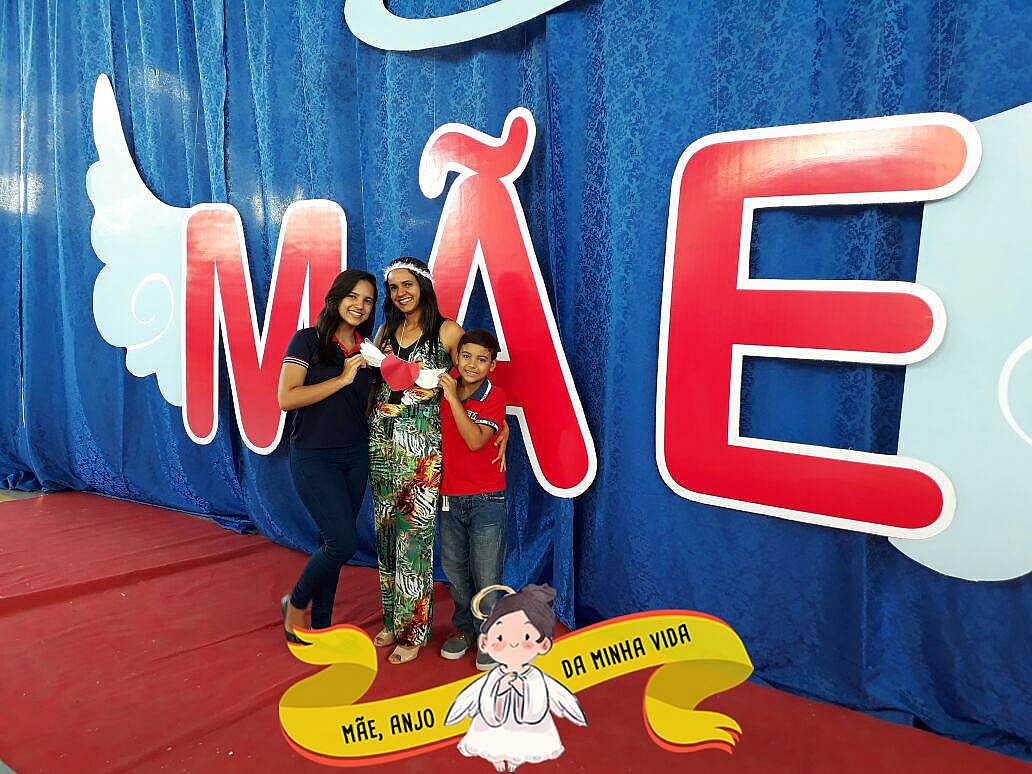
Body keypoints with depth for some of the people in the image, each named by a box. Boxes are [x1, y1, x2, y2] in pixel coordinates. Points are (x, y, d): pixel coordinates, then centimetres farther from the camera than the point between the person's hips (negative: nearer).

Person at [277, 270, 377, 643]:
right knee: (343, 542, -12)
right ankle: (296, 604, 15)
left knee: (334, 543, 10)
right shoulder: (308, 340, -7)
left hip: (356, 457, 6)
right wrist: (342, 379, -18)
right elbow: (286, 398, -16)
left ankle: (320, 624, 26)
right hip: (313, 457, -5)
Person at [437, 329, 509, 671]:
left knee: (486, 575, -1)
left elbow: (476, 441, -22)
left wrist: (453, 398, -23)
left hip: (486, 499, -4)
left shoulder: (494, 396, -9)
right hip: (449, 497, 5)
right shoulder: (446, 386, 3)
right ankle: (464, 628, 33)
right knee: (454, 569, 14)